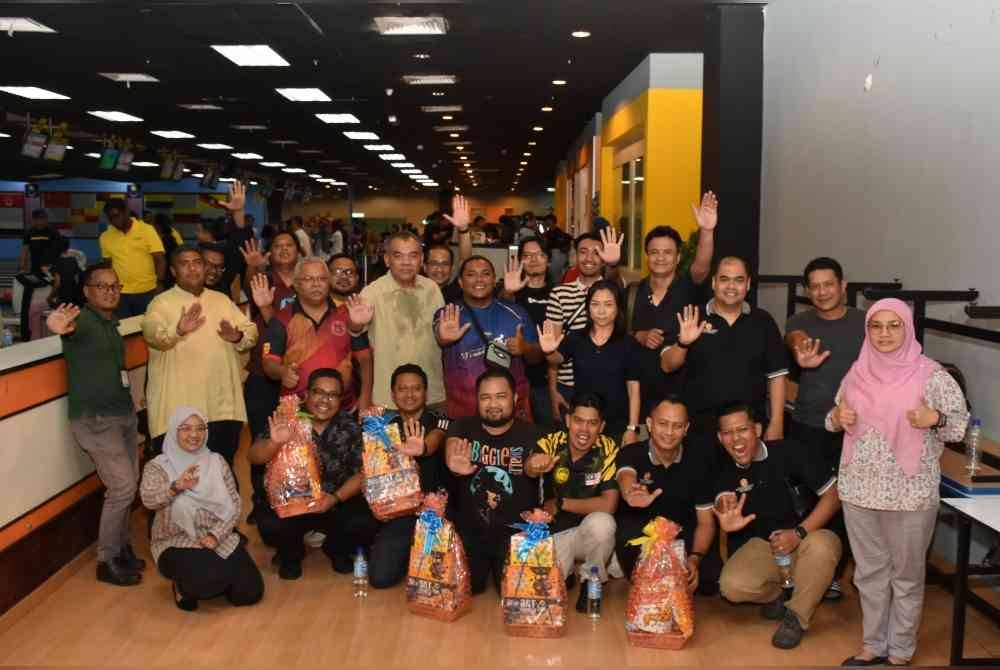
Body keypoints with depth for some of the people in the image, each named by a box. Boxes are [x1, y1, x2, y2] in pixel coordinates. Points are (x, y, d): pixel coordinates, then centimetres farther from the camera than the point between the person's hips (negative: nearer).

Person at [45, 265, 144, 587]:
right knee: (123, 488, -9)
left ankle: (121, 546, 27)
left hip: (124, 415, 8)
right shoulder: (82, 319, -13)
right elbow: (69, 327, -39)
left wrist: (131, 407, 18)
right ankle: (107, 561, 6)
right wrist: (58, 327, -63)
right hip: (95, 420, -8)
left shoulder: (112, 324, 13)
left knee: (127, 488, 11)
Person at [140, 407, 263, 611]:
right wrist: (176, 487, -44)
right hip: (176, 542, -3)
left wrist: (215, 535, -13)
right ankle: (183, 585, 4)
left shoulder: (217, 461, 3)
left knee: (250, 591, -10)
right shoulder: (157, 466, -5)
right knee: (209, 578, -33)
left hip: (218, 538, 4)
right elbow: (148, 499, -25)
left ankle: (210, 581, 21)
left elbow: (234, 504, 1)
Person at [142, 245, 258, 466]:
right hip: (178, 409, -4)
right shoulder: (162, 303, -2)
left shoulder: (222, 300, 15)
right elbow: (152, 333, -21)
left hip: (224, 406, 5)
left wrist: (238, 337, -13)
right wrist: (178, 330, -43)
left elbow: (251, 331, 11)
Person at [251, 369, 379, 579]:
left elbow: (362, 472, -2)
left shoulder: (350, 427, -3)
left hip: (339, 502, 1)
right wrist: (273, 443, -37)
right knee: (271, 526, -30)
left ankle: (336, 550, 14)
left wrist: (336, 497, -19)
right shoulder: (287, 421, -8)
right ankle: (291, 554, 10)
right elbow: (255, 458, -14)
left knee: (365, 525, -24)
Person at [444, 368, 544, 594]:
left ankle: (498, 565, 21)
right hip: (470, 530, 1)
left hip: (515, 532, -1)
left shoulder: (531, 434, -3)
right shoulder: (462, 427, 0)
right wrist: (454, 462, -46)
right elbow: (451, 446, -22)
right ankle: (484, 565, 24)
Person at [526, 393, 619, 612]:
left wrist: (560, 504, -14)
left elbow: (608, 505, -19)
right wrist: (534, 465, -58)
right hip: (555, 534, 1)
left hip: (590, 532, 0)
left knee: (602, 522, -33)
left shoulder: (608, 450, -13)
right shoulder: (552, 443, -11)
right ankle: (565, 571, 14)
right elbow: (529, 469, -33)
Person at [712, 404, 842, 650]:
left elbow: (833, 493, -13)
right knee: (731, 585, -27)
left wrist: (799, 533, -21)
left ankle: (796, 616, -12)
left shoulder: (790, 452, -15)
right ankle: (776, 593, 10)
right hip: (758, 545, 2)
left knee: (824, 544, -37)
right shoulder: (725, 471, -3)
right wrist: (727, 521, -32)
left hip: (804, 540, -2)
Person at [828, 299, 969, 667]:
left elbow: (962, 423, -4)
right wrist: (838, 417, -6)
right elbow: (836, 419, 16)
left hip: (910, 493, -4)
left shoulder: (931, 374, -8)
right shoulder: (857, 372, 5)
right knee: (869, 571, 15)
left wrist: (934, 419, -23)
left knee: (906, 574, 10)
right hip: (859, 489, 4)